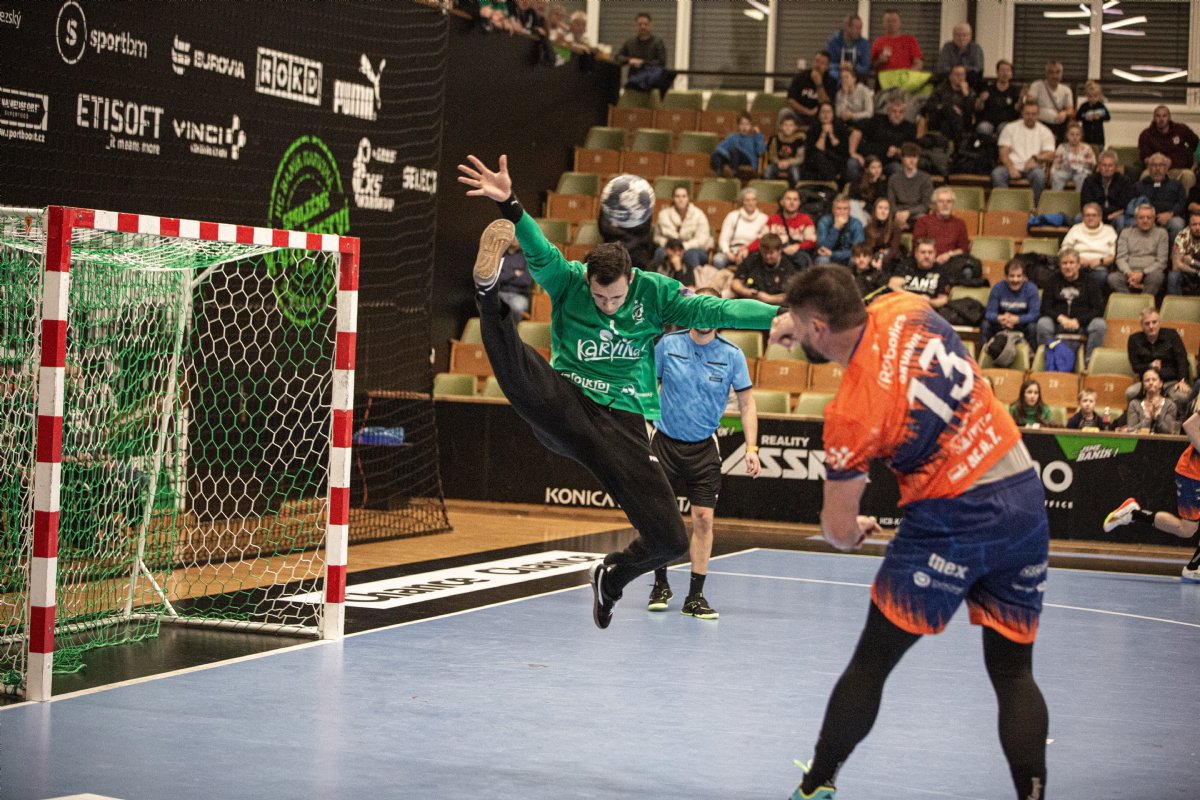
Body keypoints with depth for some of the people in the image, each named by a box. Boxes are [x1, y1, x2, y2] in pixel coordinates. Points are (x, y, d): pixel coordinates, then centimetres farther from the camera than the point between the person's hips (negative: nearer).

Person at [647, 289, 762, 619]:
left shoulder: (732, 354, -4)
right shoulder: (667, 344, -3)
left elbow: (746, 403, 2)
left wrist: (751, 448, -6)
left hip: (703, 447, 0)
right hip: (665, 441, 0)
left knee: (703, 518, -5)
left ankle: (695, 597, 3)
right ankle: (660, 585, 21)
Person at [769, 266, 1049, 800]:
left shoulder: (851, 414, -17)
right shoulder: (906, 309, -3)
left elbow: (839, 530, -6)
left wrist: (854, 530, 17)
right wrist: (800, 321, 29)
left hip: (953, 516, -6)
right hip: (1026, 497, 7)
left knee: (870, 664, 8)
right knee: (1013, 671, 11)